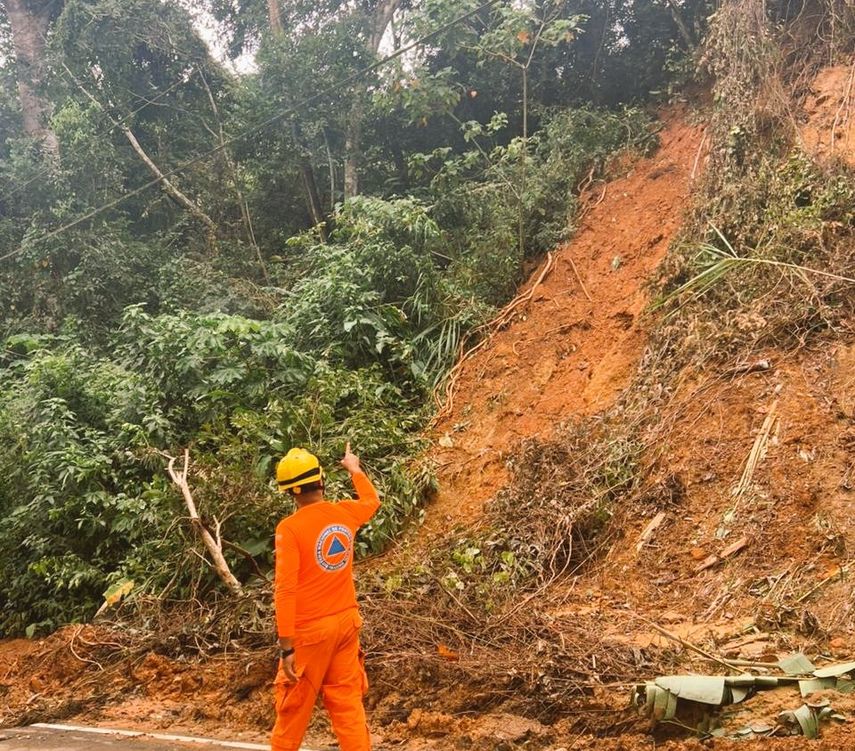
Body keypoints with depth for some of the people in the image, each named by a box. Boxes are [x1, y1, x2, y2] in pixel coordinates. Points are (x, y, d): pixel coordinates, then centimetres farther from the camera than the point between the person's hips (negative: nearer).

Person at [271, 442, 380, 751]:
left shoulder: (290, 528, -15)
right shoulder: (345, 513, 0)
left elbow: (285, 589, -19)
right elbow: (372, 501, 25)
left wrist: (286, 646, -17)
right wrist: (354, 468, 41)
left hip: (310, 630, -5)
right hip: (345, 622, 5)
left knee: (295, 703, 10)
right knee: (348, 701, 10)